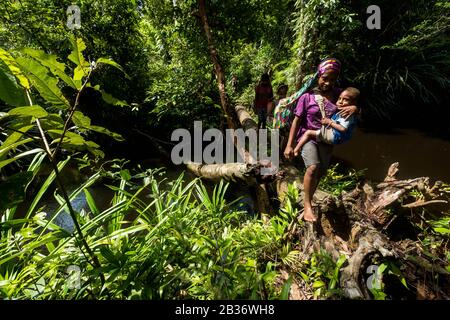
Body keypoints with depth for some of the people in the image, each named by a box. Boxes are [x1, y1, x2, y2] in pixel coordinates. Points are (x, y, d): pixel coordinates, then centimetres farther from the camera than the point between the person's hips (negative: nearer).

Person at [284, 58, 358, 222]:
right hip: (308, 137, -4)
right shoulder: (307, 96, -7)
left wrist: (355, 107, -15)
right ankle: (307, 206, -12)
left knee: (320, 173, 9)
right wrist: (289, 145, -13)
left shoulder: (338, 94, 3)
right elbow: (297, 120, -7)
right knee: (313, 168, -26)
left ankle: (308, 200, 32)